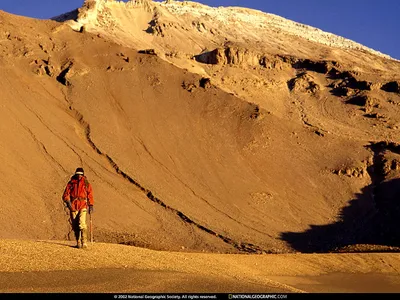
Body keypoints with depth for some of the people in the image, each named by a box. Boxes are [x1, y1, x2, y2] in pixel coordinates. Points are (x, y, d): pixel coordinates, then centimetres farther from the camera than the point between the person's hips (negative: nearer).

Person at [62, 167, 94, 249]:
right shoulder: (71, 183, 7)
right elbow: (65, 194, 5)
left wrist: (91, 206, 8)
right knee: (75, 226, 4)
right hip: (73, 207, 2)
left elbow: (90, 195, 12)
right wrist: (68, 202, -11)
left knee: (82, 224, -18)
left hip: (83, 206, -2)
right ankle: (78, 242, 14)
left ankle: (84, 242, -20)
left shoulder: (86, 184, 6)